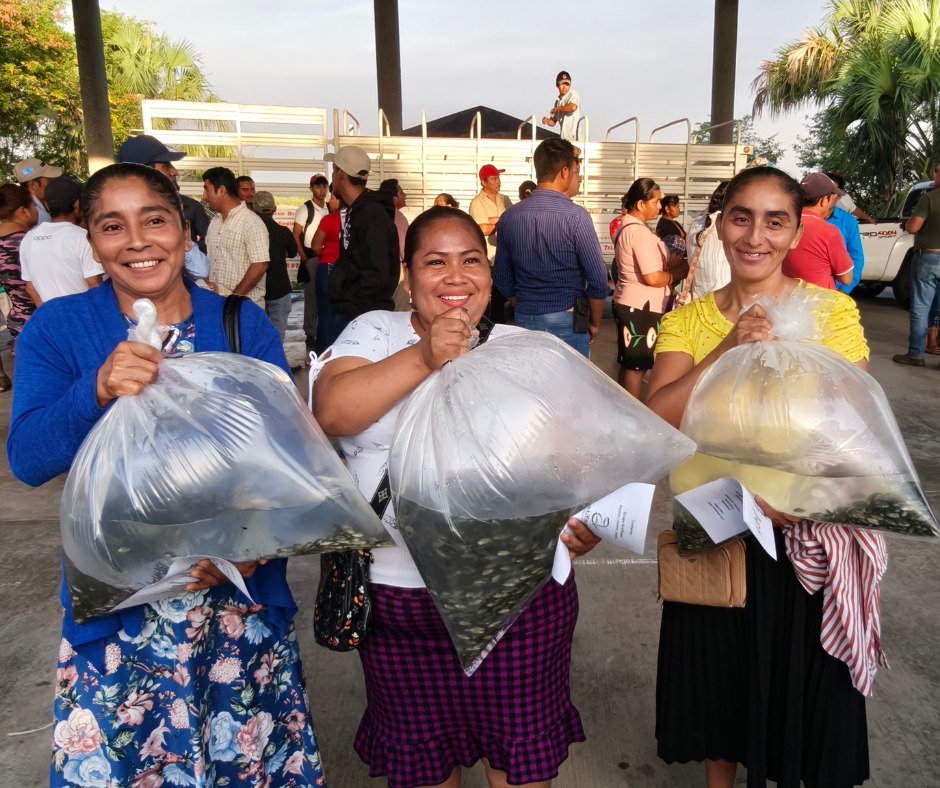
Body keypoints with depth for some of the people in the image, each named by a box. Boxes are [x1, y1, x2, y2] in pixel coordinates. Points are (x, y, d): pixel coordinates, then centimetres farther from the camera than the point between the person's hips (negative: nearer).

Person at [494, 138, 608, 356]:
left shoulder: (509, 217, 1)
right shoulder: (576, 216, -12)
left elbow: (502, 277, 8)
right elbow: (597, 279, -12)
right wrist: (594, 322, 2)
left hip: (524, 320, 5)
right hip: (566, 321, -4)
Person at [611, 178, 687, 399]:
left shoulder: (627, 227, 13)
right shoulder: (640, 231, -19)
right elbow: (652, 277, -23)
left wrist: (674, 263, 6)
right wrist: (678, 273, -7)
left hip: (629, 303, 10)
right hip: (641, 307, -10)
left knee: (627, 364, 16)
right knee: (637, 367, -2)